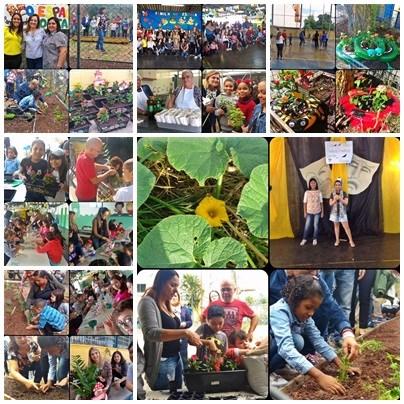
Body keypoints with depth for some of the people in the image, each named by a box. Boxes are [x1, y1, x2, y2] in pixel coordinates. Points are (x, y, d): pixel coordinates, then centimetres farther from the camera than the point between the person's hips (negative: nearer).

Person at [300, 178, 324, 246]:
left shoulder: (319, 192, -2)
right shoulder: (307, 192, -3)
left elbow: (321, 203, 2)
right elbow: (305, 203, 1)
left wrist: (322, 212, 1)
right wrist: (305, 212, 0)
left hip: (317, 212, 0)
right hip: (309, 212, 0)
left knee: (316, 225, 5)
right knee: (307, 226, 0)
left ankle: (315, 239, 17)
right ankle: (304, 239, 13)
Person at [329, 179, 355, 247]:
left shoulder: (344, 194, -2)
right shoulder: (332, 194, 2)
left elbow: (346, 202, -10)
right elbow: (330, 204, -1)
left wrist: (340, 199, -23)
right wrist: (335, 199, -18)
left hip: (342, 212, -2)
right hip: (335, 212, 2)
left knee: (346, 226, -4)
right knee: (336, 226, 9)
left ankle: (351, 241, 2)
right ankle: (337, 240, 17)